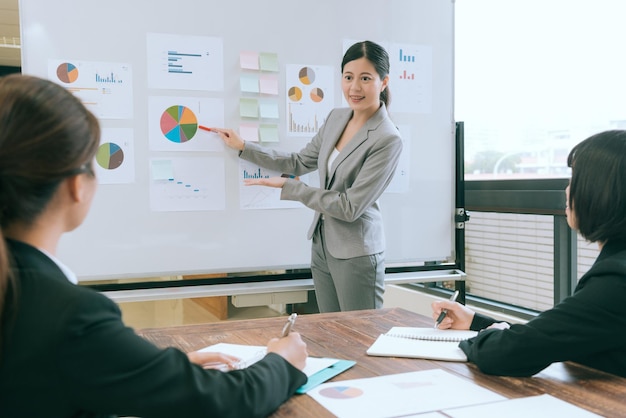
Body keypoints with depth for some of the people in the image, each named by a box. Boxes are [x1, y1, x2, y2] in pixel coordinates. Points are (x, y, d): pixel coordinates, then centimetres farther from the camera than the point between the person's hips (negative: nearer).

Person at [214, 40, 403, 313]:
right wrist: (243, 147, 13)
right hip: (322, 244, 7)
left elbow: (350, 207, -20)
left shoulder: (388, 140, -19)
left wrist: (289, 187, -15)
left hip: (356, 254, -7)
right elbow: (300, 162, 16)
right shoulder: (336, 118, 5)